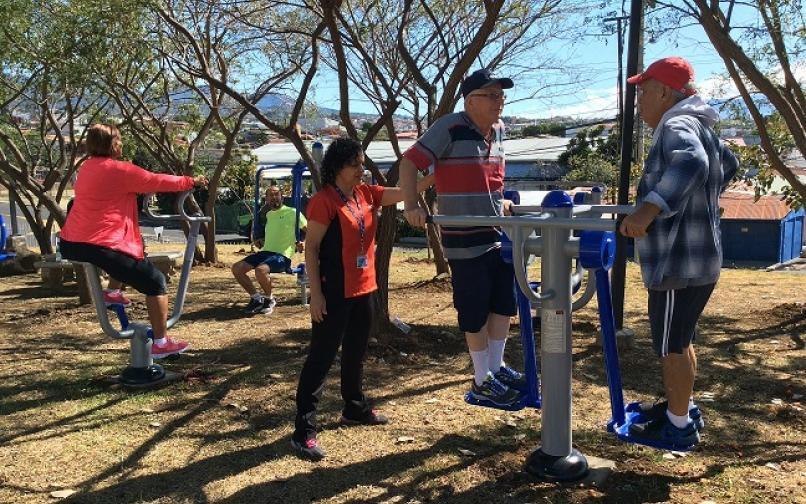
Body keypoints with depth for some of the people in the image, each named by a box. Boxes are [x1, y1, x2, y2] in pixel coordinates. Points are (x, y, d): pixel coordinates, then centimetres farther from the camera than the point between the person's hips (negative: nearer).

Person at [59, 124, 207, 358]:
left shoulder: (87, 167, 15)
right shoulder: (119, 170, -9)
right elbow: (158, 181, -1)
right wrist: (191, 181, 13)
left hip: (69, 245, 9)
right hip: (101, 248, -9)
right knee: (155, 281, 1)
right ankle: (161, 343, 3)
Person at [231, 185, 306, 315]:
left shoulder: (292, 212, -2)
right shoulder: (268, 214, 20)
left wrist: (299, 243, -10)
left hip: (283, 255, -7)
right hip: (265, 251, 7)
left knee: (260, 270, -37)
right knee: (236, 268, -9)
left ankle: (269, 300, -9)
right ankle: (256, 297, 4)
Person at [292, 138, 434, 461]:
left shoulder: (367, 194, 8)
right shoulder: (325, 200, -14)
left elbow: (405, 192, 5)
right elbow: (311, 247, -14)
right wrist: (316, 293, -17)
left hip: (363, 289, 8)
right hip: (334, 294, -8)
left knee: (356, 352, 20)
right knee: (322, 356, -5)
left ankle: (355, 409, 38)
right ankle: (303, 431, 0)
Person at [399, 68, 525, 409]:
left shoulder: (498, 130, 10)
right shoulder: (450, 128, -14)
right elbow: (409, 162, -15)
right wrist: (412, 206, -25)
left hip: (499, 236, 8)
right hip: (466, 241, -7)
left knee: (503, 305, 14)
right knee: (475, 313, 2)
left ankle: (497, 368, 32)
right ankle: (482, 382, 17)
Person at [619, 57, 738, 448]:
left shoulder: (677, 126, -18)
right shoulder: (694, 127, 15)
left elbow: (691, 163, -42)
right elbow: (727, 164, 32)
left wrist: (650, 207, -49)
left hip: (680, 264, -10)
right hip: (687, 258, 10)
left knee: (672, 346, 2)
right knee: (679, 341, 22)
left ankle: (679, 426, 14)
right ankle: (680, 406, 36)